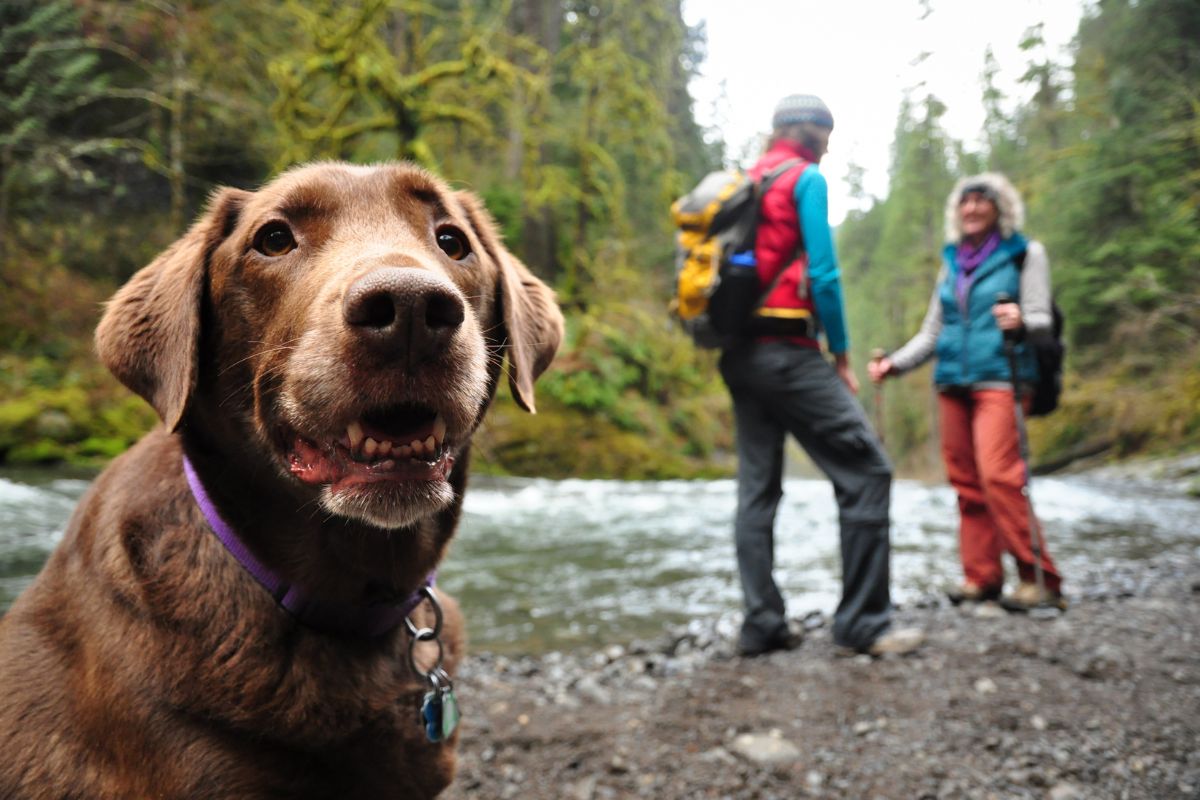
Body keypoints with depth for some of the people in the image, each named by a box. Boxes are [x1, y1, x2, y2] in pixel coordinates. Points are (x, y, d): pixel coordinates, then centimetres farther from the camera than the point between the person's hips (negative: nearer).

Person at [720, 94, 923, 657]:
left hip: (739, 353, 9)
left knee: (757, 487, 9)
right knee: (866, 473, -4)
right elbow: (823, 274, -11)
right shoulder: (806, 178, -3)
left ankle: (761, 625, 9)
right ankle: (862, 623, -5)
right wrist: (842, 355, -3)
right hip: (788, 351, -8)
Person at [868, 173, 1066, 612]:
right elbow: (932, 331, 23)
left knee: (998, 474, -18)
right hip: (952, 381, 5)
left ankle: (1040, 578, -12)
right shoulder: (952, 261, 19)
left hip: (999, 378, -5)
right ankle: (982, 575, 7)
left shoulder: (1025, 253, 6)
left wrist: (1020, 322, -26)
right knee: (965, 480, 1)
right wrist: (894, 363, 10)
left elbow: (1041, 319, -3)